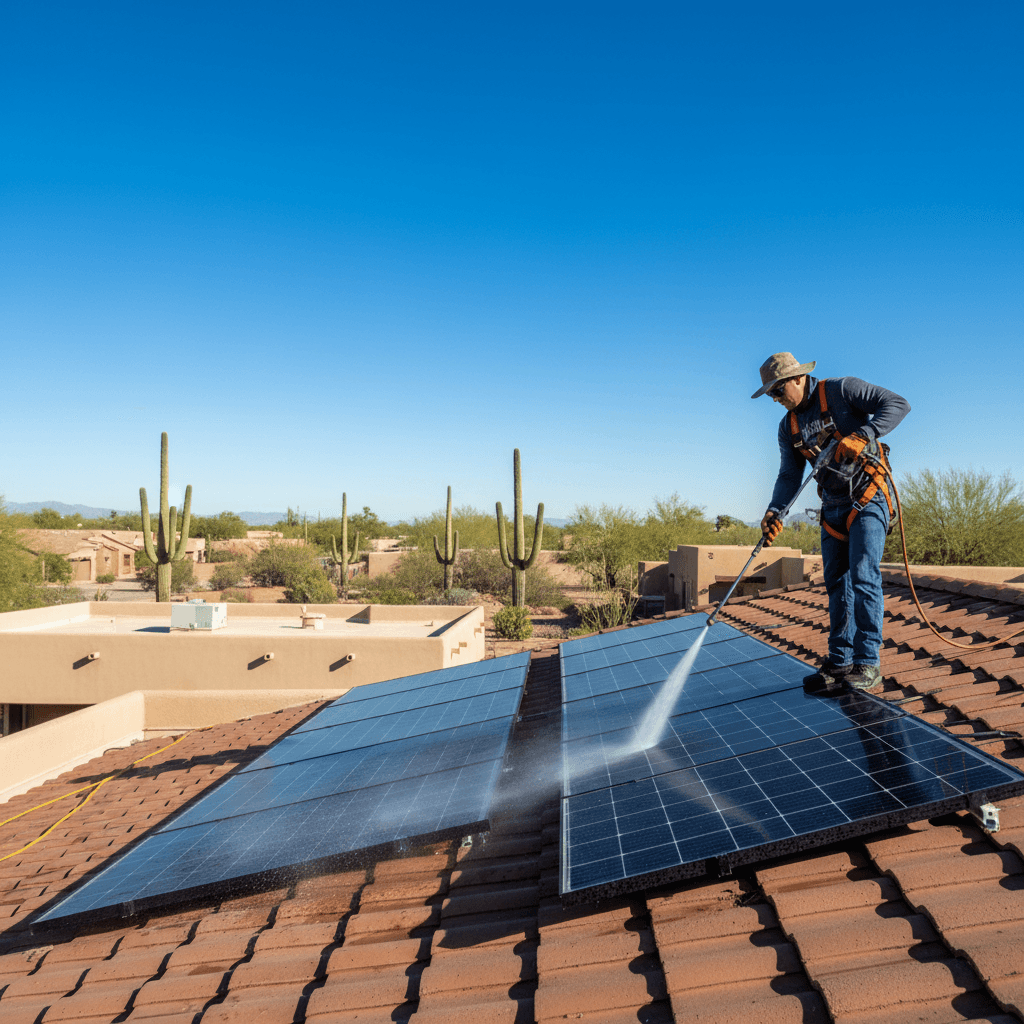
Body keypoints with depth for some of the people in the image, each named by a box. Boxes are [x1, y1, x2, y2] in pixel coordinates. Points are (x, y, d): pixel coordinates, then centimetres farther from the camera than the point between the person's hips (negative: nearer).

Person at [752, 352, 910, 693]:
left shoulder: (841, 390, -8)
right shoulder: (789, 426, 11)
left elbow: (898, 404, -14)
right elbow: (789, 476, 6)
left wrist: (862, 436, -28)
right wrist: (774, 512, -11)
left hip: (867, 500, -7)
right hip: (833, 508, 7)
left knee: (863, 578, -14)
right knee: (837, 584, 7)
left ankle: (867, 666, -11)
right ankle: (840, 662, 12)